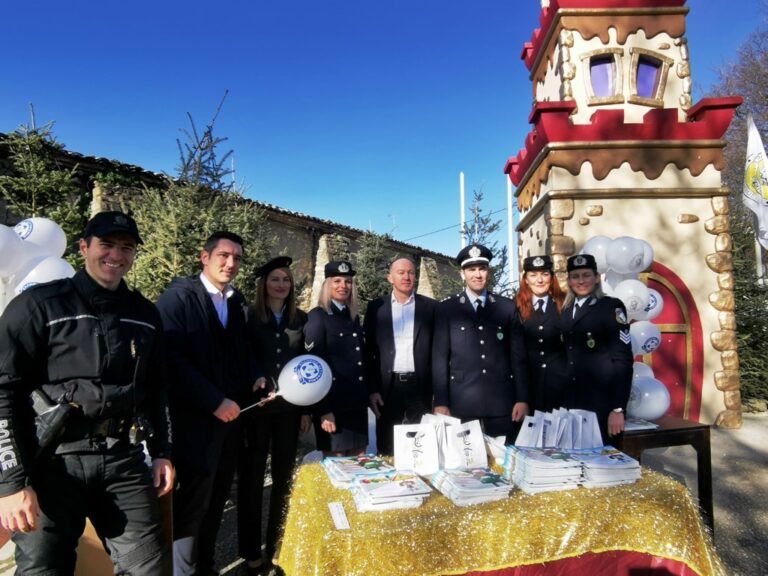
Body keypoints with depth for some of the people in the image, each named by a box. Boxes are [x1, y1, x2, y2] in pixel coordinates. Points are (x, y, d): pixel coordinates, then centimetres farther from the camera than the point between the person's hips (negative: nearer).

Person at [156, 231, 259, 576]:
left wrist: (254, 379, -2)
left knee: (216, 500, 14)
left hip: (230, 415, 6)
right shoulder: (178, 296, -8)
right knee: (194, 500, 0)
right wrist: (214, 401, -19)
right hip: (196, 418, -6)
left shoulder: (237, 302, 11)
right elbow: (173, 359, -17)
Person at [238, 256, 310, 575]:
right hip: (254, 406, -2)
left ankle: (278, 547, 25)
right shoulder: (249, 317, -3)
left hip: (289, 408, 3)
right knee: (252, 477, 7)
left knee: (284, 477, 10)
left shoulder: (301, 319, 5)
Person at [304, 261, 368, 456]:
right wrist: (323, 409, -17)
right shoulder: (318, 316, -7)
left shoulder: (353, 317, 12)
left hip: (357, 403, 6)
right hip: (333, 403, -6)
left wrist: (367, 396, 13)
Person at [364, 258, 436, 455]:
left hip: (420, 387, 0)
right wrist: (371, 389, -2)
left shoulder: (430, 306, 4)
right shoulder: (376, 306, 5)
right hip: (387, 387, 0)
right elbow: (368, 350, 4)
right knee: (386, 451, 8)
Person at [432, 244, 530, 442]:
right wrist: (440, 402, -5)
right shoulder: (446, 309, 3)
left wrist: (522, 399, 1)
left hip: (502, 402, 1)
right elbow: (439, 357, 0)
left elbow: (518, 355, 7)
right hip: (462, 403, -1)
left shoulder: (508, 307, 8)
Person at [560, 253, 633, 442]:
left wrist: (618, 408, -15)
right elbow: (567, 354, 10)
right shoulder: (566, 310, 11)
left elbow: (623, 358, -10)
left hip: (602, 401, -5)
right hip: (571, 399, 5)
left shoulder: (612, 306, -5)